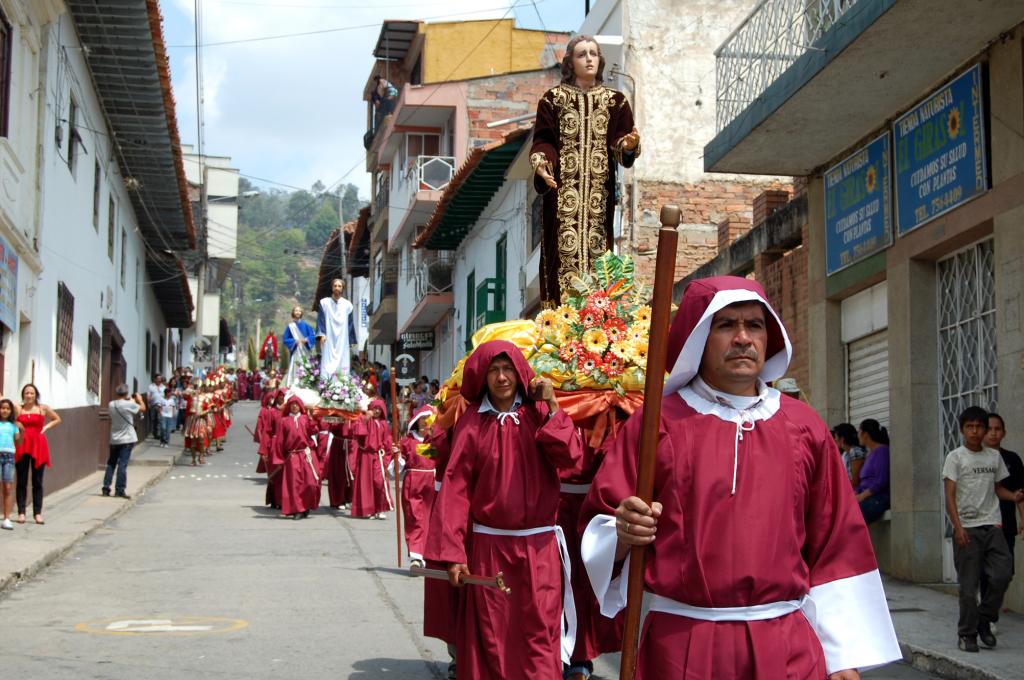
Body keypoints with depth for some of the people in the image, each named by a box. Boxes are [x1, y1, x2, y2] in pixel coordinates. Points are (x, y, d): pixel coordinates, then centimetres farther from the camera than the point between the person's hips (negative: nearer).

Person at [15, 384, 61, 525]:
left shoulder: (43, 409, 7)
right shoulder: (18, 409, 5)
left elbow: (57, 419, 18)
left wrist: (46, 427, 6)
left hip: (38, 446, 0)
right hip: (22, 447, 0)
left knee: (37, 481, 3)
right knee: (21, 481, 2)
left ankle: (37, 513, 6)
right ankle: (21, 512, 6)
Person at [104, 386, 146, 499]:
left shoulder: (111, 405, 0)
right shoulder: (129, 405, -16)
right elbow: (143, 408, -2)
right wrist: (140, 399, 16)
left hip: (114, 439, 5)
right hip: (127, 439, -5)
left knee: (111, 464, 13)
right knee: (122, 464, -5)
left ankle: (106, 488, 13)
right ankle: (120, 490, -5)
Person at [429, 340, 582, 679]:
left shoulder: (538, 414, 4)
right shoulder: (471, 423, -1)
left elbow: (571, 457, -10)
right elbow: (456, 489, -5)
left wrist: (552, 408, -13)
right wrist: (453, 552, -11)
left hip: (540, 546, 1)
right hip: (488, 546, -1)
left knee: (539, 636, 0)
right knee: (490, 638, 4)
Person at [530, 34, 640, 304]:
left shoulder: (615, 100, 8)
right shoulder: (553, 99, 3)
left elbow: (620, 143, 2)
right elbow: (543, 140, -2)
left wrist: (629, 145, -21)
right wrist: (542, 164, -21)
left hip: (600, 192, 2)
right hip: (563, 189, -2)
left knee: (597, 246, -1)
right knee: (565, 246, -6)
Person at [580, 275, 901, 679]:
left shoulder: (804, 428, 7)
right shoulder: (656, 422, 0)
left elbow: (836, 547, 8)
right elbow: (597, 528, 0)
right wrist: (622, 532, -22)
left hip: (787, 647, 2)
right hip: (681, 645, -1)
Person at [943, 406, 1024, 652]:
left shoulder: (994, 456, 11)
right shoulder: (955, 457, -2)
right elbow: (950, 496, -7)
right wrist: (958, 527, -17)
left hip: (992, 525, 4)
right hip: (967, 528, -4)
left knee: (1001, 575, -7)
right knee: (969, 584, -2)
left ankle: (984, 620, 15)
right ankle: (967, 634, 10)